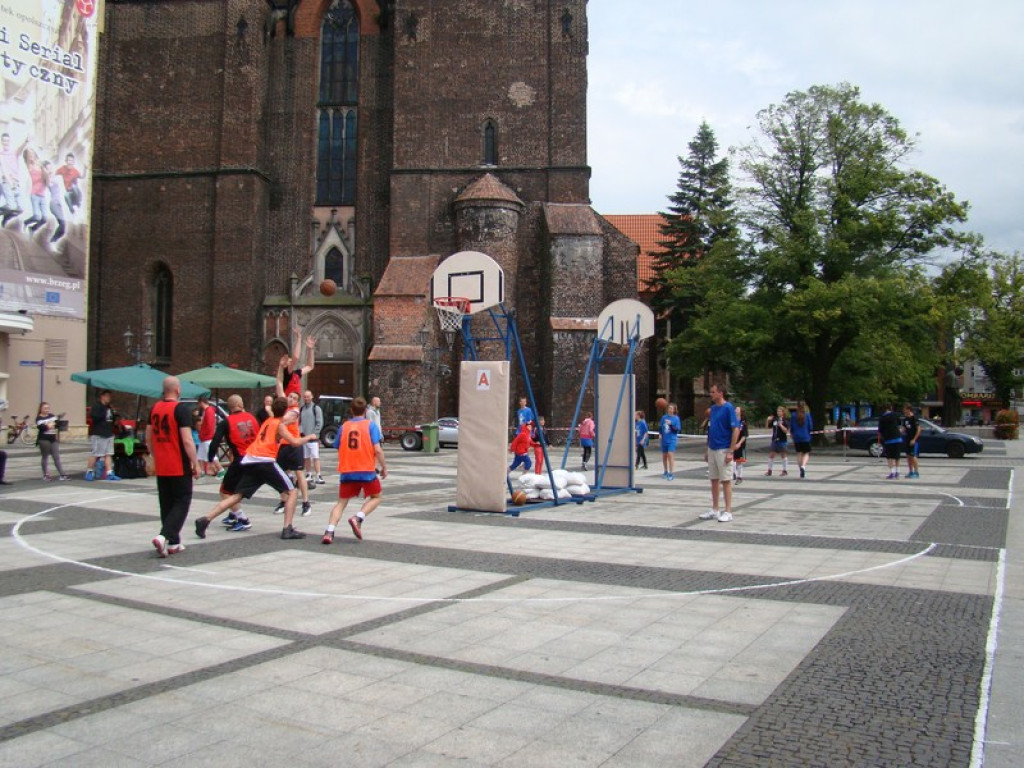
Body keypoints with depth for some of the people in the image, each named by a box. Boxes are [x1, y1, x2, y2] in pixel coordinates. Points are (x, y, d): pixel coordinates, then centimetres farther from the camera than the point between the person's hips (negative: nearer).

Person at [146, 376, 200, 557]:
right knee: (182, 503, 1)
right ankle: (164, 536, -15)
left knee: (166, 504, 13)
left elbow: (148, 438, 15)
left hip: (161, 467, 7)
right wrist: (195, 463, -10)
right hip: (179, 467, -7)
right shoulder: (181, 409, -13)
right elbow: (187, 440, -18)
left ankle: (173, 543, 17)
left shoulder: (155, 408, 8)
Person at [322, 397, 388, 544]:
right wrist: (384, 467, 1)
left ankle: (329, 532, -7)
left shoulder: (344, 426, 8)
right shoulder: (370, 425, -1)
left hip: (346, 471, 3)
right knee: (376, 497, 18)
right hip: (366, 470, -3)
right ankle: (358, 518, -6)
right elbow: (377, 449, -9)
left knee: (341, 502, 13)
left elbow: (338, 449, 12)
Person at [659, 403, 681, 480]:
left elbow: (678, 429, -10)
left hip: (672, 440, -5)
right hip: (664, 440, 5)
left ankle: (672, 474, -15)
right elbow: (660, 427, 14)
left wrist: (671, 424, -21)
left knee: (670, 455, -17)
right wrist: (660, 434, 0)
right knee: (664, 456, 12)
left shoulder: (676, 418, -5)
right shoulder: (664, 417, 6)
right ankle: (666, 472, 28)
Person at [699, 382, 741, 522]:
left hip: (723, 450, -7)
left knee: (726, 481, -1)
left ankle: (728, 512, 5)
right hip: (712, 449, 7)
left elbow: (736, 430, -14)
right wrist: (707, 449, 15)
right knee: (714, 480, 11)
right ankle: (714, 510, 18)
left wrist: (731, 451, -18)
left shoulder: (728, 408, -11)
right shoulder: (713, 408, 11)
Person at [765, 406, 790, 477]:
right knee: (771, 455, 5)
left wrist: (781, 425, -26)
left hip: (782, 440, -5)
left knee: (783, 455, 6)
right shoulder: (774, 419, 6)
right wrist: (768, 421, 0)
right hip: (774, 440, 5)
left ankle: (785, 470, 17)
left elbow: (786, 430, -15)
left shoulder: (785, 420, -7)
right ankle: (769, 470, 12)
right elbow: (769, 427, 15)